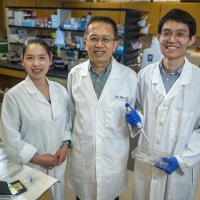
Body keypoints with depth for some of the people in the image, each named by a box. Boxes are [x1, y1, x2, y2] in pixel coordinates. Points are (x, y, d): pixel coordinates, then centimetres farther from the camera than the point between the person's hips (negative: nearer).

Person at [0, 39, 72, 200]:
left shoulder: (60, 90, -3)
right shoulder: (13, 95, -16)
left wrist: (65, 146, -6)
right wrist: (37, 158, -14)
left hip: (58, 163, 4)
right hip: (30, 167, -3)